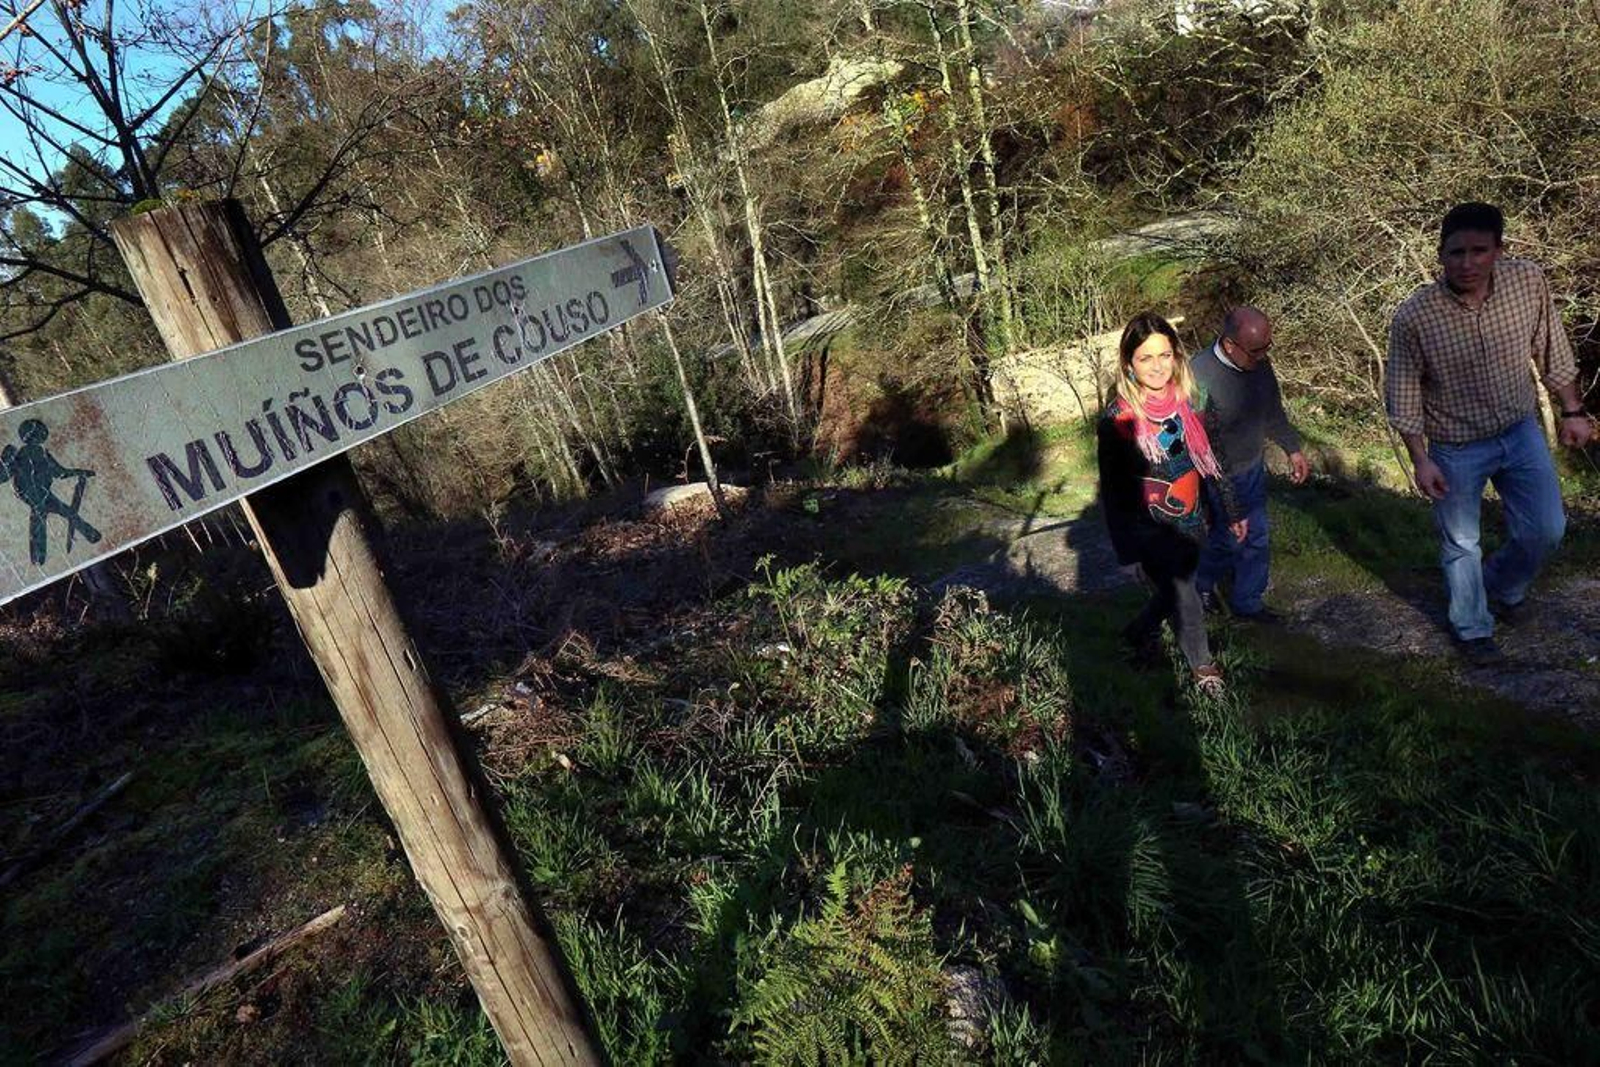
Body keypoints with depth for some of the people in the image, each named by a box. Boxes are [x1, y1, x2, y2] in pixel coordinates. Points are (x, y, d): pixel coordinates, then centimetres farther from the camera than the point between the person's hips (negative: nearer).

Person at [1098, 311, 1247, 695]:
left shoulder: (1185, 402, -6)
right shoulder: (1117, 420, -21)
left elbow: (1209, 460, 6)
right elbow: (1112, 491, -14)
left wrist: (1232, 512, 9)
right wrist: (1126, 552, -11)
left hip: (1190, 524, 5)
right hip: (1150, 534, -5)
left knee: (1174, 593, 22)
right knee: (1185, 602, 8)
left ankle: (1139, 633, 51)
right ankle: (1202, 665, 35)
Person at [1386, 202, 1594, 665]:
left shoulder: (1530, 282, -16)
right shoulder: (1413, 317, -25)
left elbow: (1552, 351, 1)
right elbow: (1402, 395, -14)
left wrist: (1572, 411, 6)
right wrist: (1421, 460, -13)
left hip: (1520, 431, 3)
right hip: (1457, 448, -3)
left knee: (1546, 529, 10)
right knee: (1461, 544, 10)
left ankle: (1500, 587, 40)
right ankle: (1474, 630, 32)